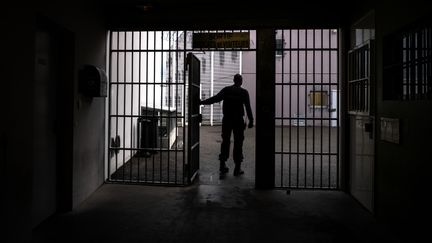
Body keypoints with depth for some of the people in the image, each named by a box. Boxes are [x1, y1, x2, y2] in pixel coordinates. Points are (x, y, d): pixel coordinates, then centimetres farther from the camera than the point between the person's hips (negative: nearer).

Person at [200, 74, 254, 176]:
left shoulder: (226, 90, 3)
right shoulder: (244, 92, 0)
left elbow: (216, 98, -9)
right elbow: (248, 107, -3)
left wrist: (202, 102, -8)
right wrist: (251, 120, 1)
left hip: (226, 120, 2)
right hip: (238, 120, -2)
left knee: (225, 142, 10)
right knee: (238, 143, 3)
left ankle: (222, 165, 12)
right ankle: (237, 168, 4)